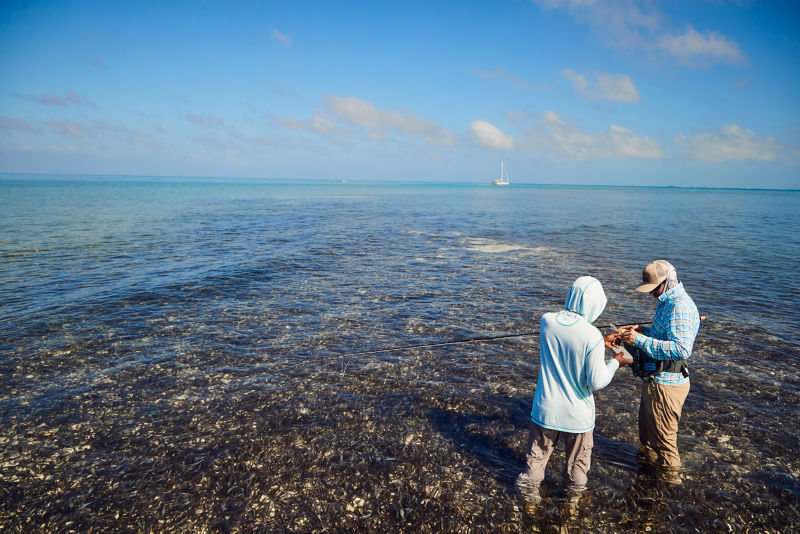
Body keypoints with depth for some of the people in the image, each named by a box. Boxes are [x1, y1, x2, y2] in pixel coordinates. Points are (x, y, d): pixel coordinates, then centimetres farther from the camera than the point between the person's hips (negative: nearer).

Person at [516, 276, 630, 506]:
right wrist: (614, 362, -2)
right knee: (578, 457, 25)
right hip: (576, 413, -2)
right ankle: (574, 492, 47)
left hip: (546, 408, 3)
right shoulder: (591, 336, -26)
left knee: (538, 453, 23)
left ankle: (529, 490, 39)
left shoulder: (546, 321, -12)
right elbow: (597, 382, -19)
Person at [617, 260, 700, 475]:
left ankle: (669, 475, 27)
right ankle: (648, 458, 49)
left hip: (666, 384, -10)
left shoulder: (681, 307, -25)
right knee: (647, 423, 28)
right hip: (655, 379, 10)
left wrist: (640, 340, -34)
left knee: (663, 433, 7)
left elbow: (681, 349, -36)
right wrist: (642, 331, 6)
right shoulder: (668, 301, 9)